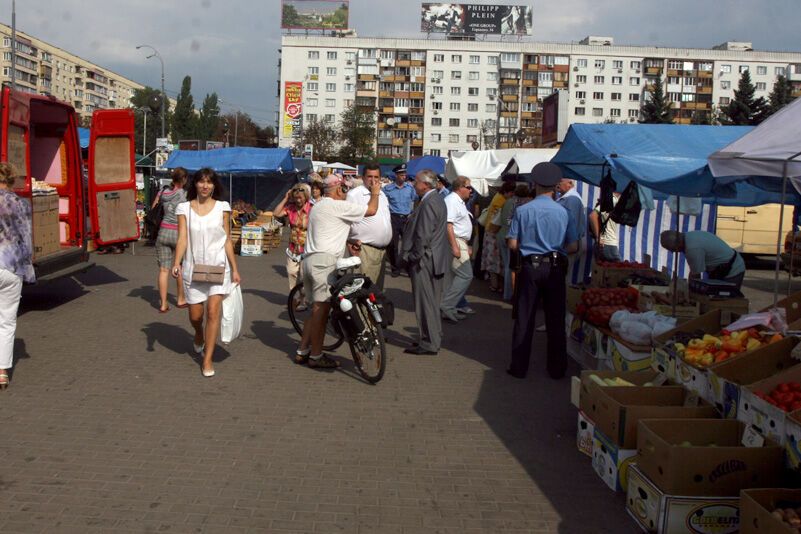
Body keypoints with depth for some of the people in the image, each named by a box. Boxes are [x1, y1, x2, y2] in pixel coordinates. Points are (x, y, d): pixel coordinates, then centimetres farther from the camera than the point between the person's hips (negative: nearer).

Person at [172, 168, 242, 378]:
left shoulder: (222, 207, 2)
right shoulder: (184, 208, 2)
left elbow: (227, 240, 4)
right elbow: (182, 238, -5)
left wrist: (235, 269, 3)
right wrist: (176, 263, -20)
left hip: (218, 267, -1)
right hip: (193, 268, 1)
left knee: (213, 312, -11)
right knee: (195, 316, 9)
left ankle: (208, 359, -2)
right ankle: (199, 335, 45)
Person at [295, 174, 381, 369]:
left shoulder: (317, 206, 24)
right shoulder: (338, 206, -6)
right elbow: (371, 210, -6)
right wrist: (375, 192, 12)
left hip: (309, 259, 10)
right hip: (324, 260, -10)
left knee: (317, 308, 15)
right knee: (321, 308, -5)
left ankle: (302, 352, 18)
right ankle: (316, 356, -1)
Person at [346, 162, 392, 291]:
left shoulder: (382, 194, 15)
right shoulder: (354, 194, -10)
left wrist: (388, 240, 13)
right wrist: (351, 241, -15)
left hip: (382, 250, 8)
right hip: (365, 250, -8)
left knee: (378, 287, 16)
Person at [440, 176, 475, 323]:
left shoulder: (459, 202, 20)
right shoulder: (451, 201, -14)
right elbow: (448, 225, -22)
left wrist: (466, 246, 27)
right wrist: (455, 246, -26)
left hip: (459, 242, 11)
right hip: (454, 241, -11)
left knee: (452, 275, 11)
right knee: (465, 275, -14)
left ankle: (448, 308, 14)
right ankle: (447, 306, -11)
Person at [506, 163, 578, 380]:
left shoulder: (522, 210, -6)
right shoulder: (563, 212, -4)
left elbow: (512, 244, -5)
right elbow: (573, 246, -2)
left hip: (530, 267, 0)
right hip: (555, 268, 1)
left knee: (524, 320, 8)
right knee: (555, 320, 10)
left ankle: (519, 367, 13)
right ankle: (556, 368, 17)